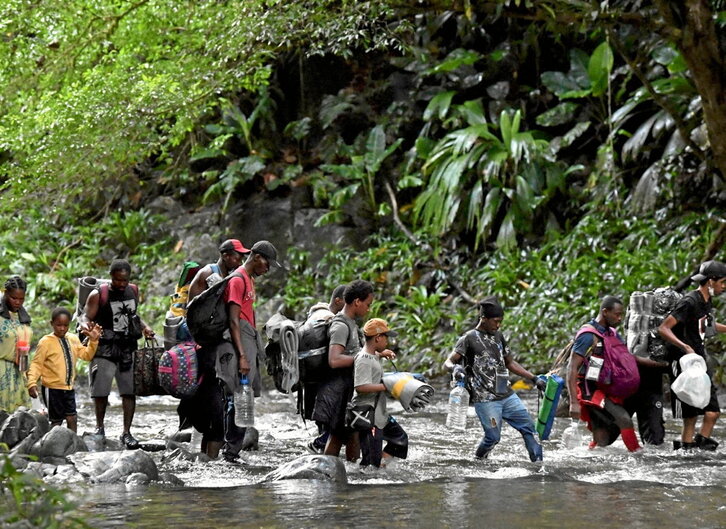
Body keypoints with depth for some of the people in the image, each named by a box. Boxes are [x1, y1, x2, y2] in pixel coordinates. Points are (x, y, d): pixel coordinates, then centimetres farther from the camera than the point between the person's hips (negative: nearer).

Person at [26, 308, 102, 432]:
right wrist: (32, 382, -24)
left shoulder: (73, 339, 7)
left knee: (72, 419, 3)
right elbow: (37, 364, -12)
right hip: (53, 389, -5)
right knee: (56, 421, 1)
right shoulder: (45, 342, -11)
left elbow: (86, 355, 12)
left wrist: (93, 341, -3)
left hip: (68, 388, 5)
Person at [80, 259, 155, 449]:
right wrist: (85, 325, -31)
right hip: (105, 348, -3)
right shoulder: (98, 295, -7)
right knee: (100, 390, 2)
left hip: (128, 348, 3)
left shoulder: (133, 291, 8)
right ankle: (100, 428, 22)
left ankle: (126, 433, 4)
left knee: (130, 390, -1)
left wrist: (144, 327, 8)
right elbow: (85, 316, -9)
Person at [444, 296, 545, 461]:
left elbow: (510, 363, 23)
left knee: (529, 427, 1)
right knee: (493, 437, -6)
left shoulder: (498, 336, 14)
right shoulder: (469, 339, -5)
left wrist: (534, 379, 18)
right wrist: (455, 368, -34)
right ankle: (477, 462, 18)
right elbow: (448, 362, -10)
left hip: (507, 395, 6)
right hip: (486, 399, -6)